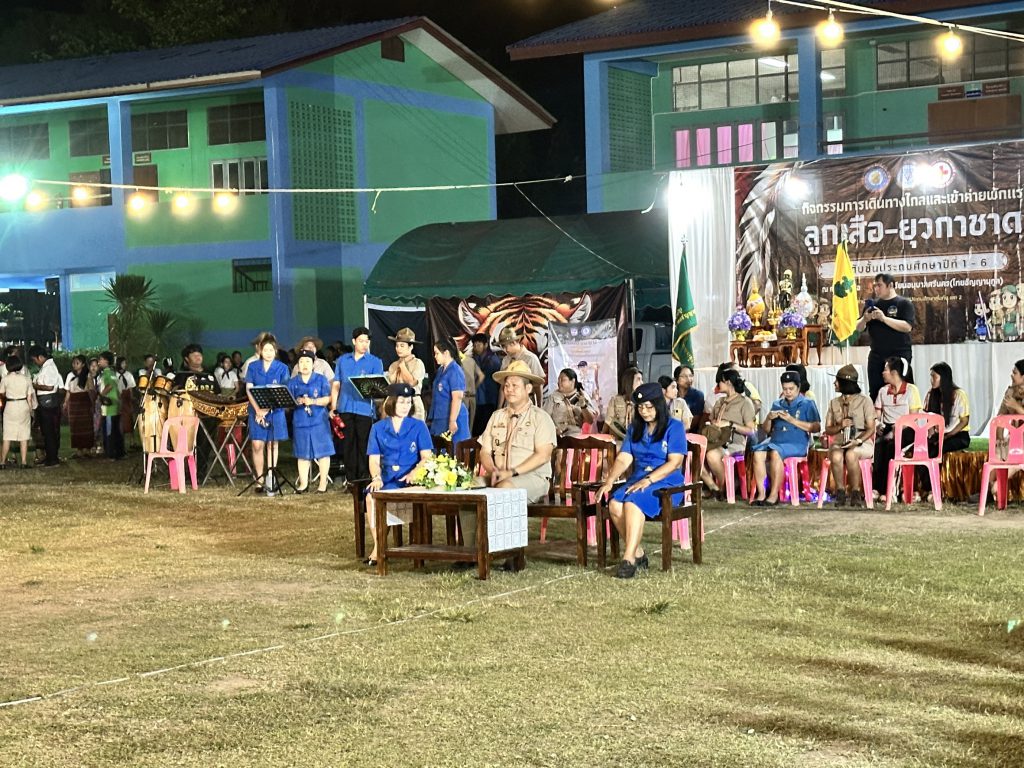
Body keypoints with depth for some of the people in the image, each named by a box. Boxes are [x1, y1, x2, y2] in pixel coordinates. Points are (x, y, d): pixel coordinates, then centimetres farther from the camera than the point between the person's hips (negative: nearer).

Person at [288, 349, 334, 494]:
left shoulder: (321, 379, 4)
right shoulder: (292, 382, 11)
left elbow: (327, 399, -4)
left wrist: (313, 401, -18)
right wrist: (296, 401, -14)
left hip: (319, 421, -2)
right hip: (300, 421, 2)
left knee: (322, 452, -2)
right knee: (302, 454, 7)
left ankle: (323, 483, 5)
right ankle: (303, 483, 15)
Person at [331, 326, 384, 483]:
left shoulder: (375, 362, 6)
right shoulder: (343, 360, 14)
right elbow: (336, 384, 14)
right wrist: (333, 408, 6)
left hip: (364, 410, -3)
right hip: (345, 409, 3)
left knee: (363, 446, -4)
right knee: (348, 445, 4)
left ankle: (363, 480, -1)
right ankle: (351, 479, 11)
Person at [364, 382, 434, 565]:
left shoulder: (418, 426, 8)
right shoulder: (378, 428, 12)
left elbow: (427, 457, 1)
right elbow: (374, 460, 8)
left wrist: (414, 473, -19)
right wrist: (376, 477, -13)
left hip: (411, 479, -1)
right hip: (387, 478, 1)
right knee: (371, 496, -31)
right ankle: (378, 546, -26)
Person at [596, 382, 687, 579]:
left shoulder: (674, 427, 1)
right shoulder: (635, 429, 18)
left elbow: (674, 462, -10)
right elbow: (623, 459, 10)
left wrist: (648, 480, -21)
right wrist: (608, 481, -8)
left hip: (666, 482, -5)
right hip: (638, 480, 5)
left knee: (633, 502, -34)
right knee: (614, 504, -27)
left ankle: (629, 559, -35)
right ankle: (637, 553, -15)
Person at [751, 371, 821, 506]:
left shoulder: (807, 404, 8)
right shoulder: (777, 404, 21)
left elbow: (816, 427, -4)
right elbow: (766, 429, 23)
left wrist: (792, 420, -10)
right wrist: (769, 418, 0)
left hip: (796, 444, -5)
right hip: (775, 440, 5)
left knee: (775, 453, -35)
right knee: (758, 453, -27)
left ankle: (774, 495, -32)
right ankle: (761, 494, -27)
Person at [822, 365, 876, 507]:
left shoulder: (864, 401, 4)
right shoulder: (833, 403, 17)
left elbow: (871, 428, -3)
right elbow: (828, 430, 12)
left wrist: (857, 441, -20)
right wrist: (840, 426, -10)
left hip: (862, 443, -3)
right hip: (839, 442, 3)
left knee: (850, 454, -38)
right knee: (836, 456, -35)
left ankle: (855, 492, -26)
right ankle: (840, 492, -26)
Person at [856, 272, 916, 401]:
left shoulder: (904, 304, -1)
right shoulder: (872, 304, 13)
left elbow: (907, 327, -15)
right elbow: (859, 328, 14)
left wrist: (884, 318, -22)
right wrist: (865, 319, -9)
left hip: (899, 354, -4)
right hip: (876, 356, 5)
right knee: (875, 393, 1)